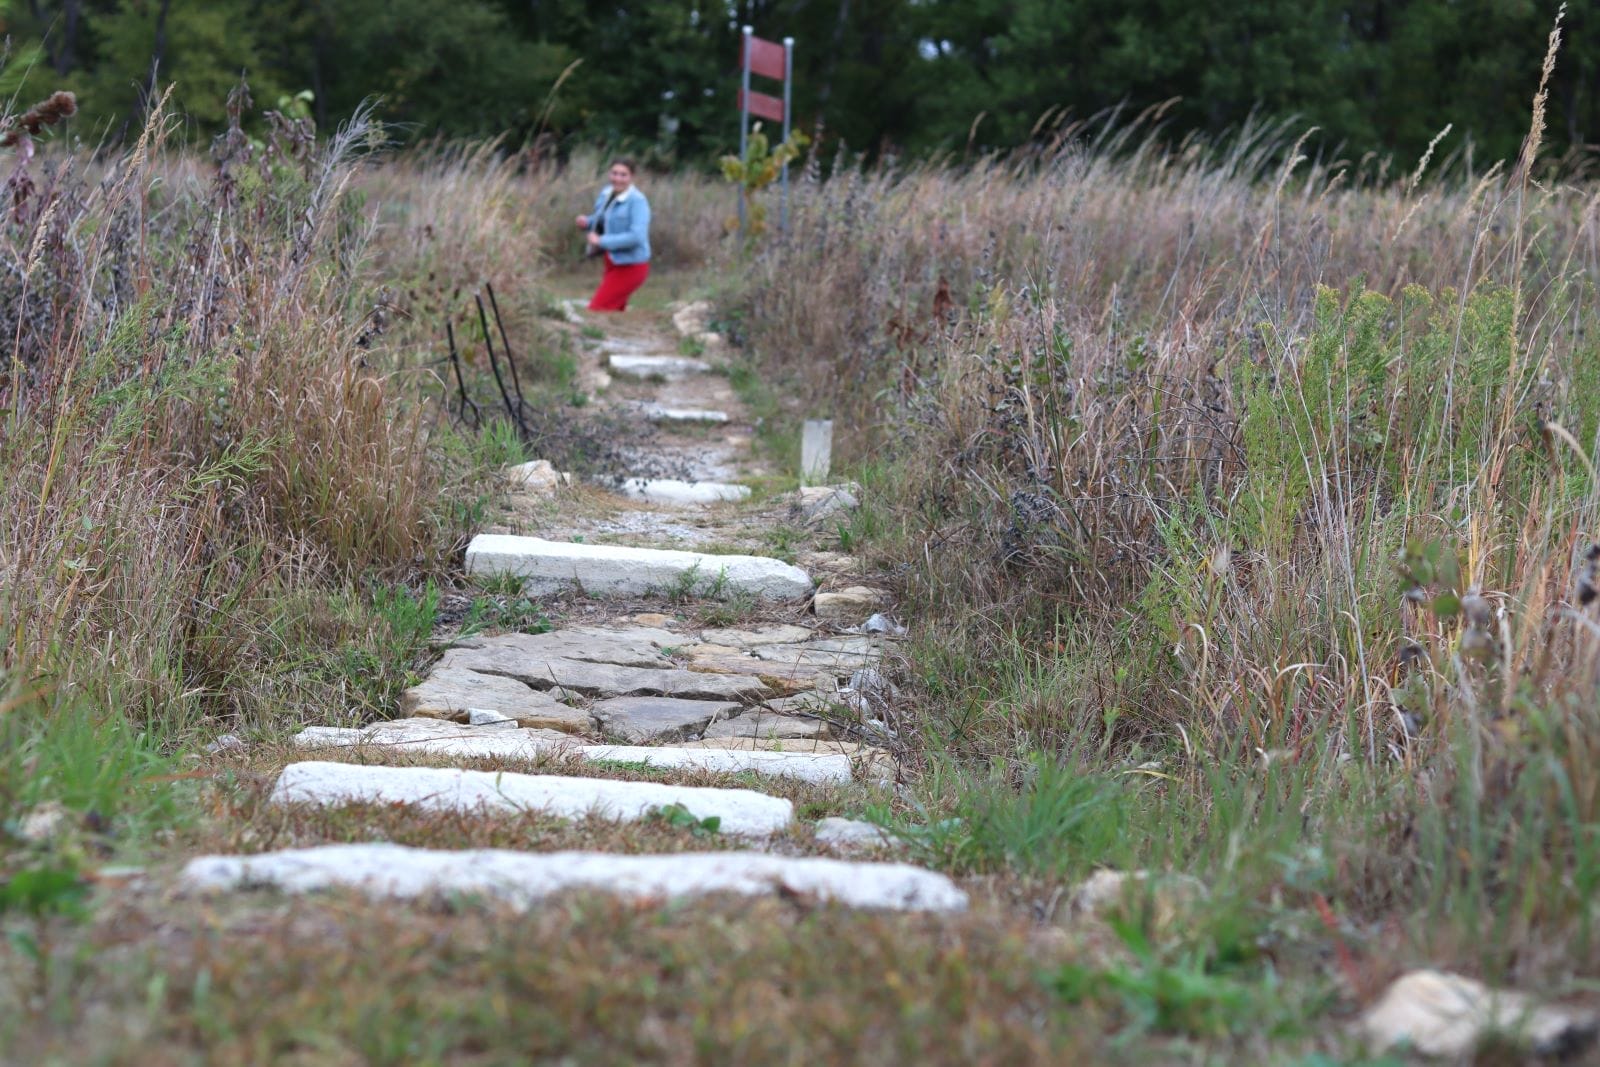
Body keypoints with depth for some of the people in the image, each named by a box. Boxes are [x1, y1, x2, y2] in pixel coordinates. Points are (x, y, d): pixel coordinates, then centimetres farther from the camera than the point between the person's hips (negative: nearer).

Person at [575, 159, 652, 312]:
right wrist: (587, 222, -3)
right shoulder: (606, 193, 3)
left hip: (630, 267, -9)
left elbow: (637, 236, -30)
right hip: (613, 265, 9)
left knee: (596, 310, -12)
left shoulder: (637, 201, -21)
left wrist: (602, 241, -27)